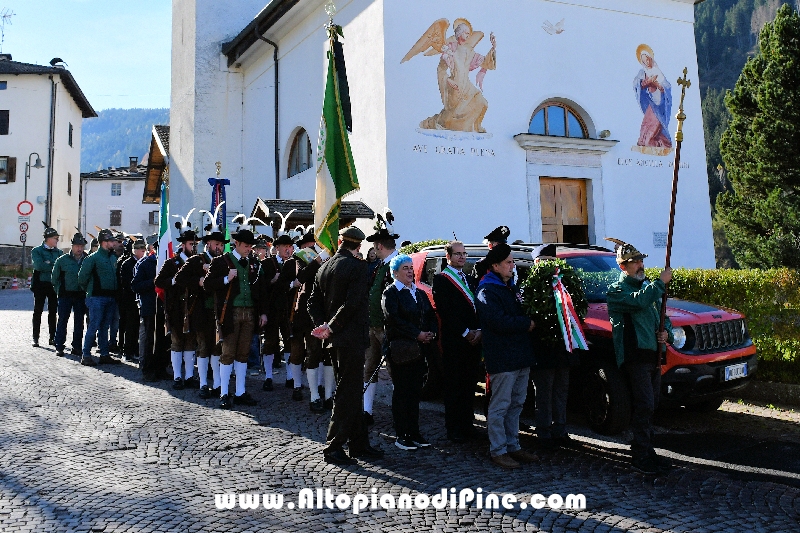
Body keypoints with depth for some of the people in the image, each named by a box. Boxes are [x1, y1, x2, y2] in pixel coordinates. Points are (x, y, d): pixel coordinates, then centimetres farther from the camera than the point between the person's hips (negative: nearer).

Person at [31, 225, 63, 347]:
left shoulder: (59, 252, 12)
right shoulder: (36, 251, 0)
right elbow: (39, 265, -15)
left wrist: (48, 264, -11)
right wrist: (54, 266, -9)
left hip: (54, 285, 3)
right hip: (41, 284, -3)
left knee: (53, 312, 5)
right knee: (38, 311, 3)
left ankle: (52, 337, 12)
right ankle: (35, 338, 9)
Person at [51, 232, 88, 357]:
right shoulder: (62, 260, -1)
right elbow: (54, 277, 7)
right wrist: (59, 291, 6)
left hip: (81, 295, 2)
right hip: (65, 295, -2)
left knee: (79, 322, 7)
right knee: (62, 321, 2)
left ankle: (76, 347, 15)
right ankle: (59, 347, 9)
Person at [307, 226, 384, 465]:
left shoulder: (325, 267, 11)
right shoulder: (357, 266, -12)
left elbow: (313, 303, 9)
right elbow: (353, 303, -21)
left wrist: (323, 326, 0)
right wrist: (331, 327, -14)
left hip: (335, 338, 8)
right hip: (351, 338, -8)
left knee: (351, 392, 15)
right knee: (348, 393, -1)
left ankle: (359, 443, 24)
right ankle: (333, 447, 2)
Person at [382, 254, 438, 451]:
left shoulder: (420, 293, 16)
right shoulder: (390, 293, -5)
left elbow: (431, 315, 15)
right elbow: (394, 319, -16)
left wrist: (431, 332, -5)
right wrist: (418, 334, -17)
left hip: (419, 349, 6)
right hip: (400, 349, -6)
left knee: (415, 391, 9)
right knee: (401, 392, 0)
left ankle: (414, 433, 17)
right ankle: (401, 436, 7)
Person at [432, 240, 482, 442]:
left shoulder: (471, 280, 19)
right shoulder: (441, 280, -2)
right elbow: (445, 311, -10)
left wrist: (479, 331, -3)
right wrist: (465, 333, -12)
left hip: (474, 340, 6)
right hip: (454, 341, -6)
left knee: (469, 384, 9)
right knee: (454, 385, 0)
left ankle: (467, 424, 18)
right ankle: (453, 428, 6)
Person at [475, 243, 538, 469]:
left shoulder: (511, 287, 18)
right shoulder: (487, 291, -12)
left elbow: (521, 312, 24)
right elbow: (500, 322, -22)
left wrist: (526, 321, 2)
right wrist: (527, 323, -11)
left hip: (521, 357, 9)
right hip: (502, 359, -9)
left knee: (516, 404, 15)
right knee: (500, 406, -1)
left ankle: (513, 446, 25)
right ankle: (498, 450, 9)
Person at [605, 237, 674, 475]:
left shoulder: (648, 287, 20)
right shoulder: (616, 290, -5)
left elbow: (662, 316, 24)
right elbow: (639, 301, -25)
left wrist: (666, 333, 3)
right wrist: (661, 282, -17)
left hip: (654, 355, 8)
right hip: (635, 356, -8)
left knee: (650, 406, 13)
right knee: (644, 406, -11)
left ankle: (647, 451, 24)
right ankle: (640, 456, -5)